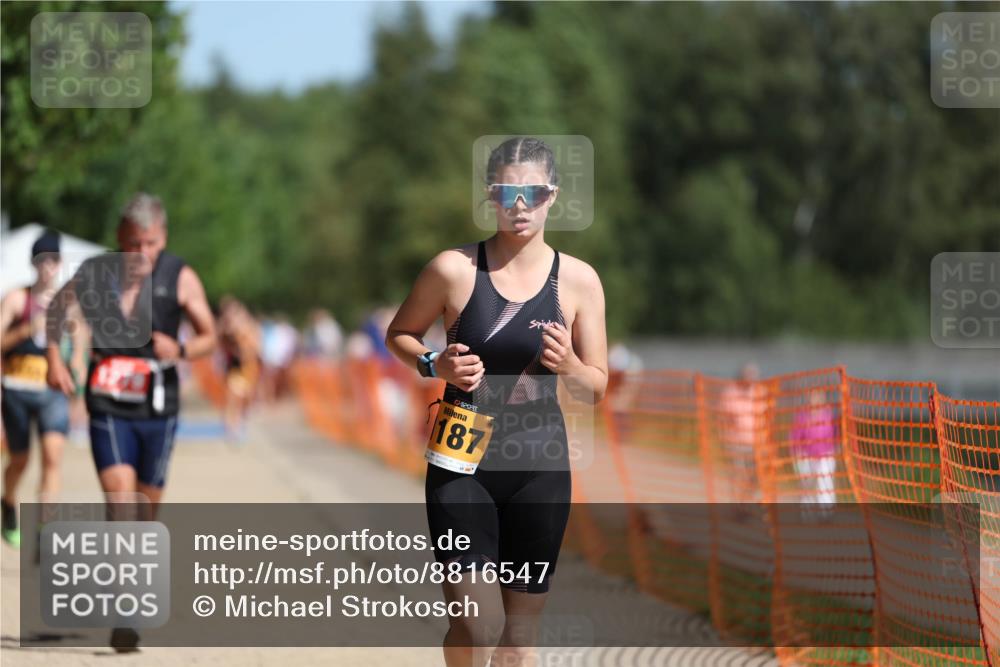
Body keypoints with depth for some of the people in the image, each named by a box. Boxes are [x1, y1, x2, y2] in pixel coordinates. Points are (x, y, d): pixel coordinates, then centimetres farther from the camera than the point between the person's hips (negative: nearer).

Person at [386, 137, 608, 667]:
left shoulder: (579, 280, 0)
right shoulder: (454, 269, -6)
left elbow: (596, 388, 6)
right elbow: (399, 334, 9)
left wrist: (568, 365, -17)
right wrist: (434, 364, -12)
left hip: (540, 466, 2)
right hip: (461, 463, -2)